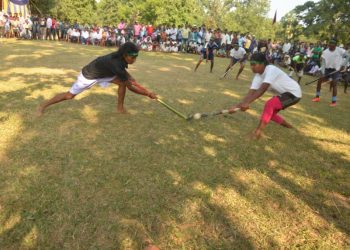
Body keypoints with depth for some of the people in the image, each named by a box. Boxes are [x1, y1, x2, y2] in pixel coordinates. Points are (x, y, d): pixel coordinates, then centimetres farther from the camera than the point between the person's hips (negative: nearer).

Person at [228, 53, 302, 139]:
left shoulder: (271, 70, -31)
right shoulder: (258, 76, -9)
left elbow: (262, 89, -43)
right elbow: (251, 93, -17)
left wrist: (247, 103, -51)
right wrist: (238, 105, -28)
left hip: (294, 93, -9)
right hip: (283, 93, 9)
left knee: (269, 104, -29)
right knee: (270, 112, 15)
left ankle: (259, 131, -22)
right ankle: (288, 126, 39)